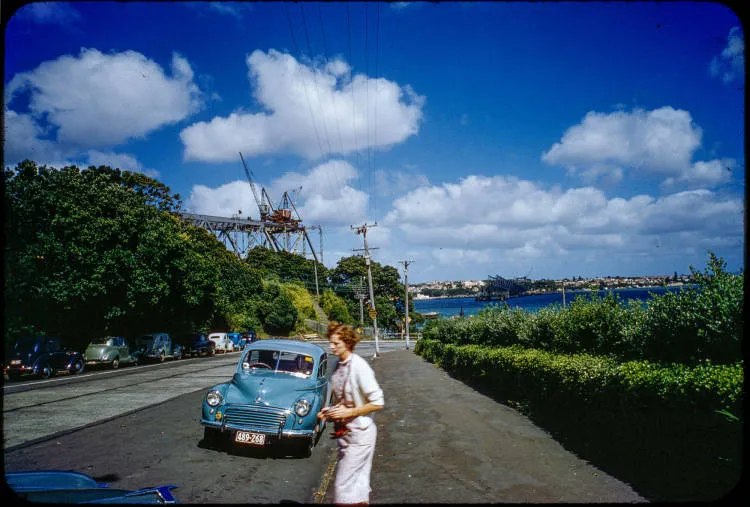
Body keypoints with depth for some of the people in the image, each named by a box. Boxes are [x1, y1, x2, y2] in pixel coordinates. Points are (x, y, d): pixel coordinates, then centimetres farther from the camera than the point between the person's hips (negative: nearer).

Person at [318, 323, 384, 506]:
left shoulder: (359, 367, -20)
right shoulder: (338, 366, 4)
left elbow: (378, 403, -19)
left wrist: (348, 412, -20)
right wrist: (328, 412, 1)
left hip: (359, 434, -8)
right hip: (345, 432, 8)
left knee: (343, 485, -5)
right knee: (358, 482, 19)